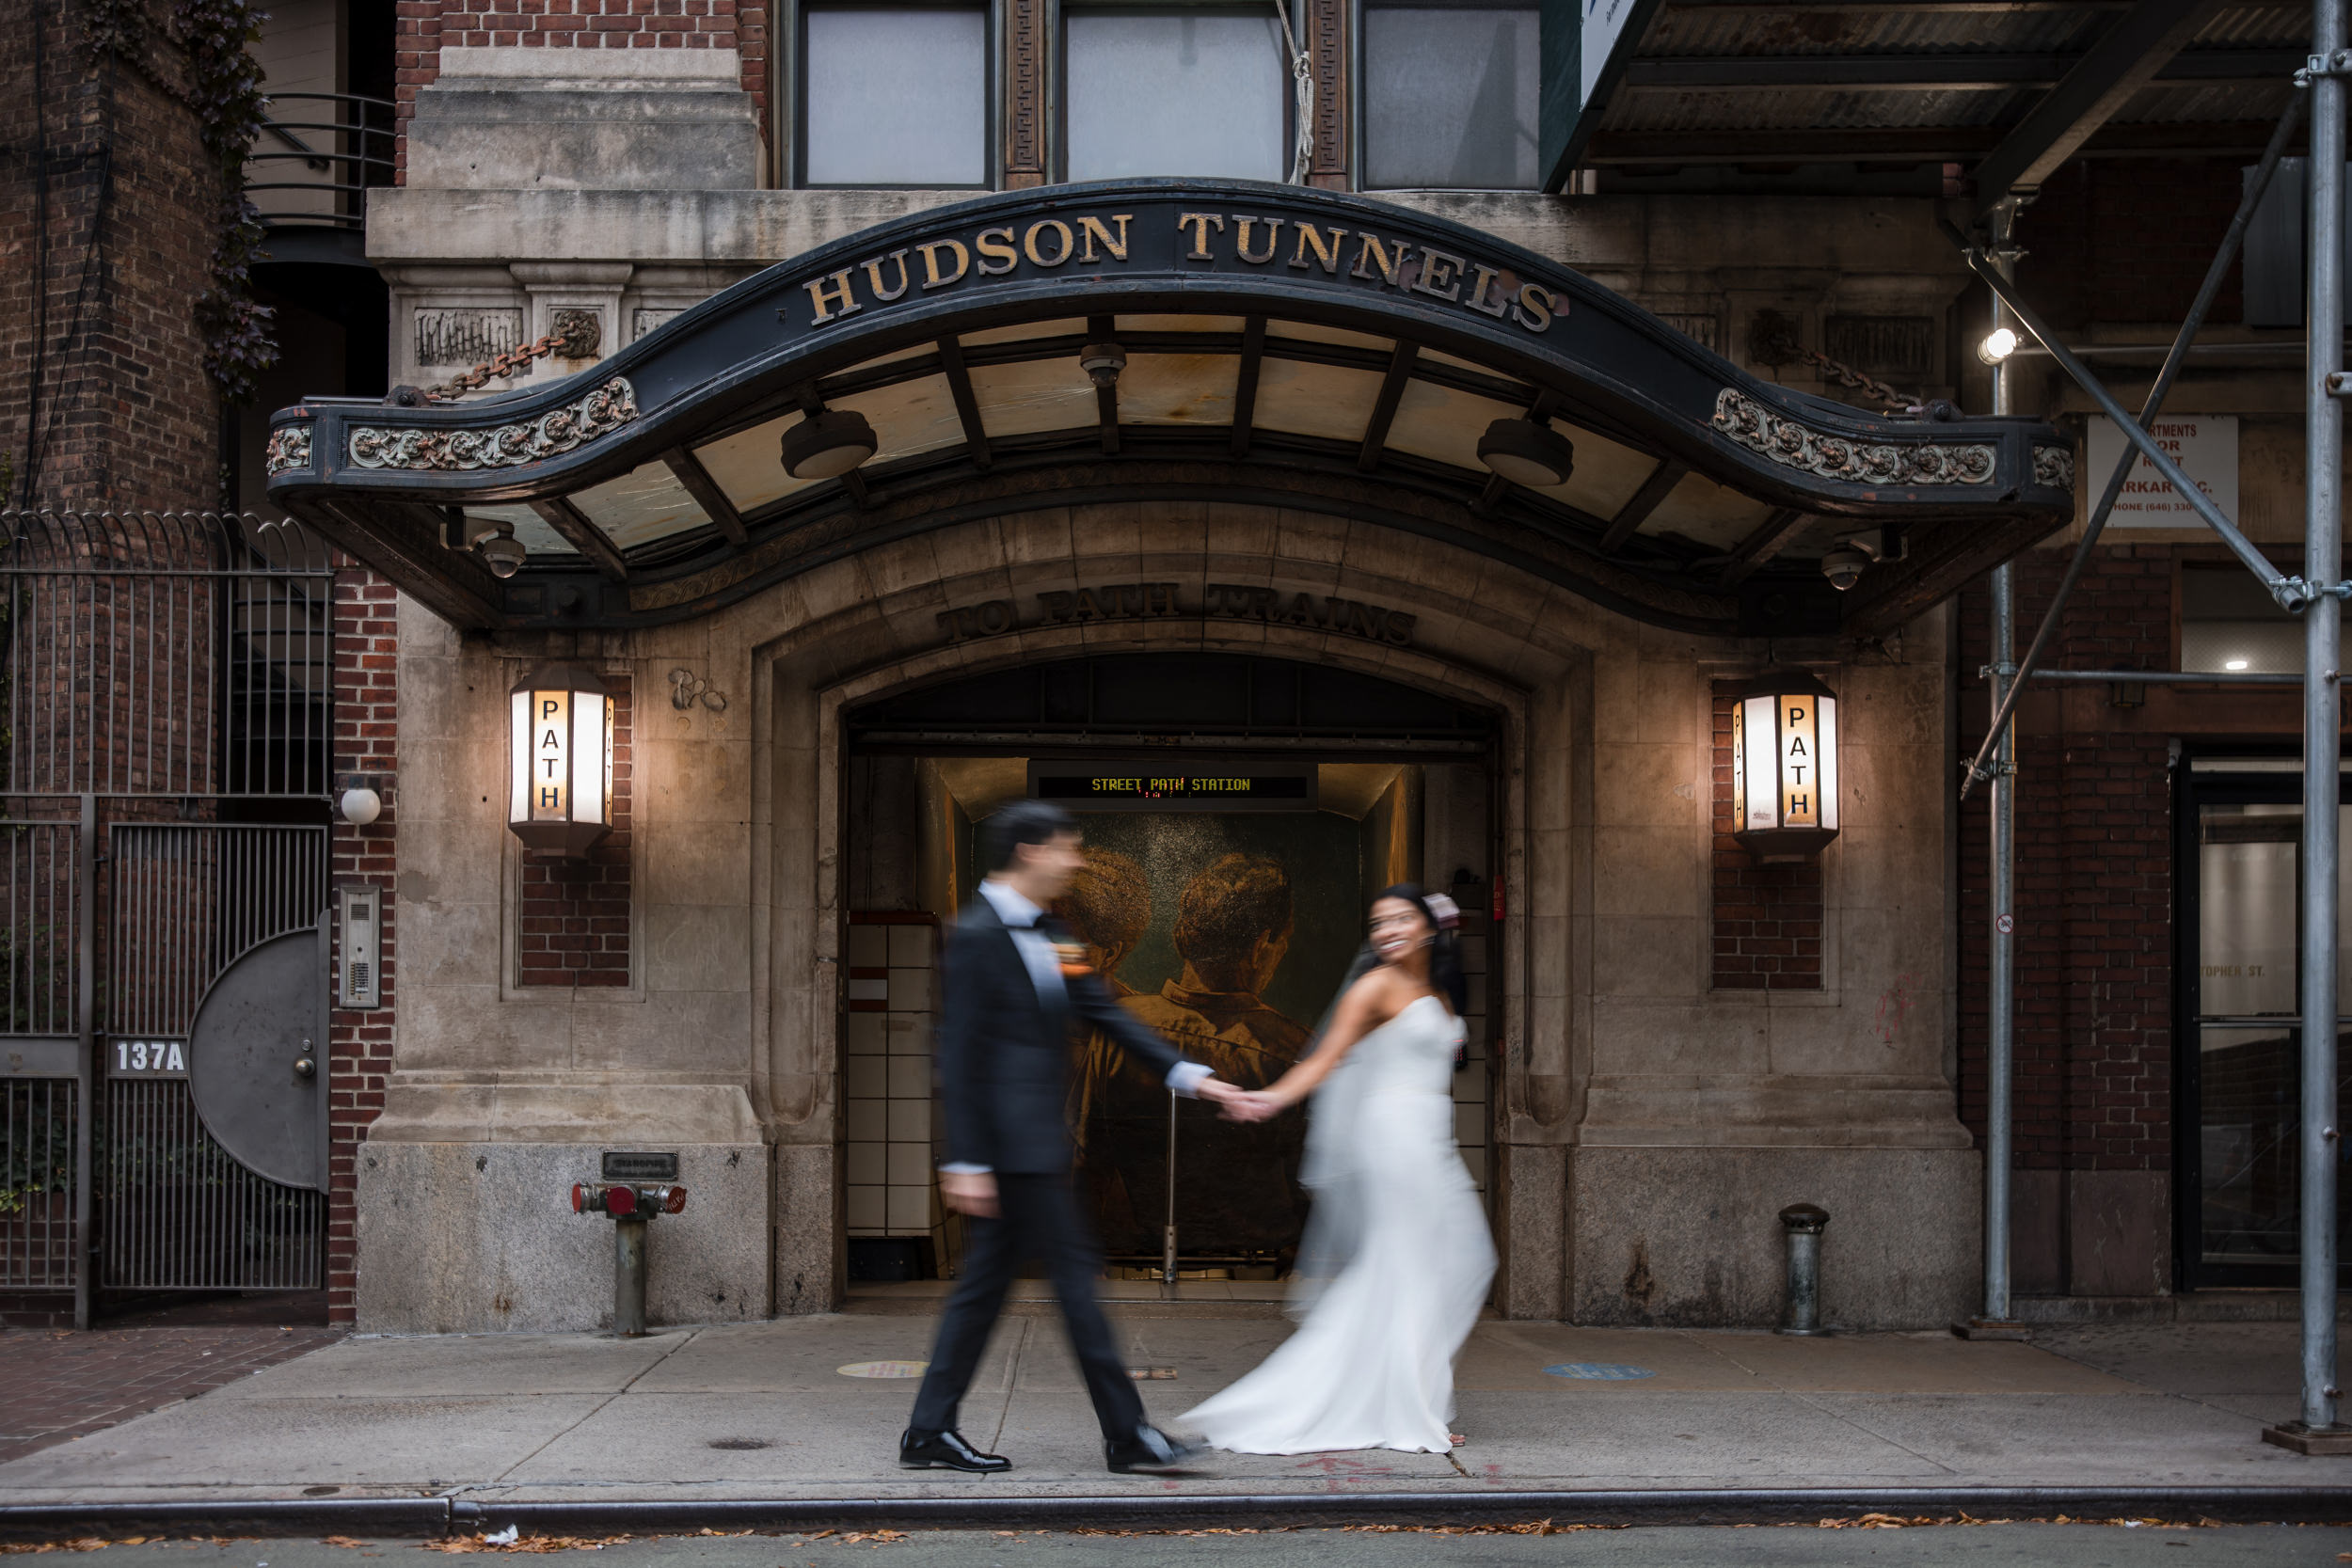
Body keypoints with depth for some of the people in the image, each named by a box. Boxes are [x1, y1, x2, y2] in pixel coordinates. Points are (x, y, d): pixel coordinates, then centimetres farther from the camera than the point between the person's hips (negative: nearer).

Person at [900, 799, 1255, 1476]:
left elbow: (1106, 1013, 17)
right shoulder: (976, 935, -13)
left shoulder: (1047, 934, 14)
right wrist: (965, 1161, -19)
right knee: (1072, 1272, -3)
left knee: (986, 1281, 11)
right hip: (1011, 1143, -9)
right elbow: (958, 1055, -16)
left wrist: (1189, 1075, 12)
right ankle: (1126, 1433, 5)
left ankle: (929, 1431, 17)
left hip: (1035, 1138, 9)